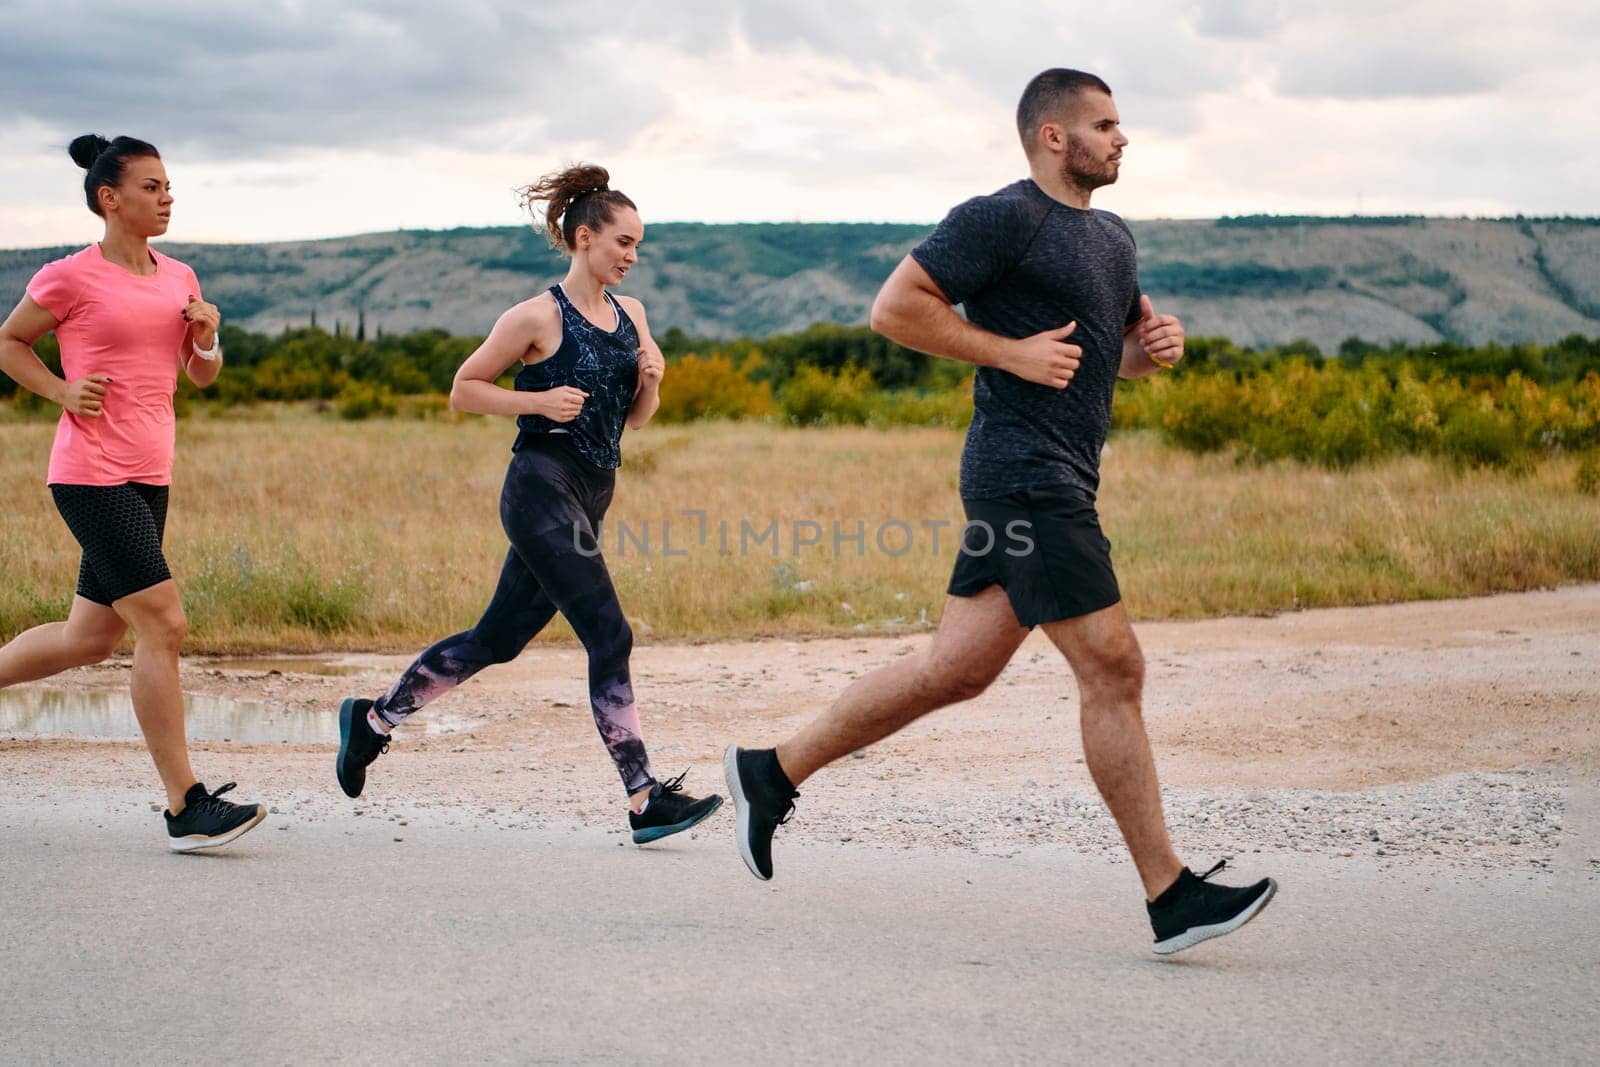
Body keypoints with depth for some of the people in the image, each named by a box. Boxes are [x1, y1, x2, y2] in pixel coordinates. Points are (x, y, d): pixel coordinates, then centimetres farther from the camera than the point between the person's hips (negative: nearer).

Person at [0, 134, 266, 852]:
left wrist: (206, 340, -1)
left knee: (89, 639, 14)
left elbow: (201, 376, 20)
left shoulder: (177, 278, 13)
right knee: (163, 625, -14)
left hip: (148, 478, 8)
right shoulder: (71, 277, -5)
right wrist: (62, 393, -7)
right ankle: (185, 807, -10)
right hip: (91, 475, -8)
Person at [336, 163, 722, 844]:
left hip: (589, 497, 8)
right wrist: (540, 400, -14)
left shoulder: (631, 314, 13)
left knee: (498, 639, 14)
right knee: (609, 636, -13)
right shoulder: (539, 316, -8)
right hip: (542, 487, -8)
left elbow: (635, 418, 20)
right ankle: (646, 801, -10)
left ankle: (373, 719, 31)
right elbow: (464, 390, -1)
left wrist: (650, 381, -1)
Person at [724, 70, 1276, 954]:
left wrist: (1158, 343, 9)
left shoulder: (1111, 239, 21)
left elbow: (1118, 353, 32)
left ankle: (773, 773, 20)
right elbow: (894, 308, -12)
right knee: (1112, 670, -9)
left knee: (958, 668, 10)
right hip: (1025, 476, -10)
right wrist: (1012, 351, -15)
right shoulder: (1005, 219, -8)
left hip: (1059, 483, 10)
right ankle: (1171, 897, -3)